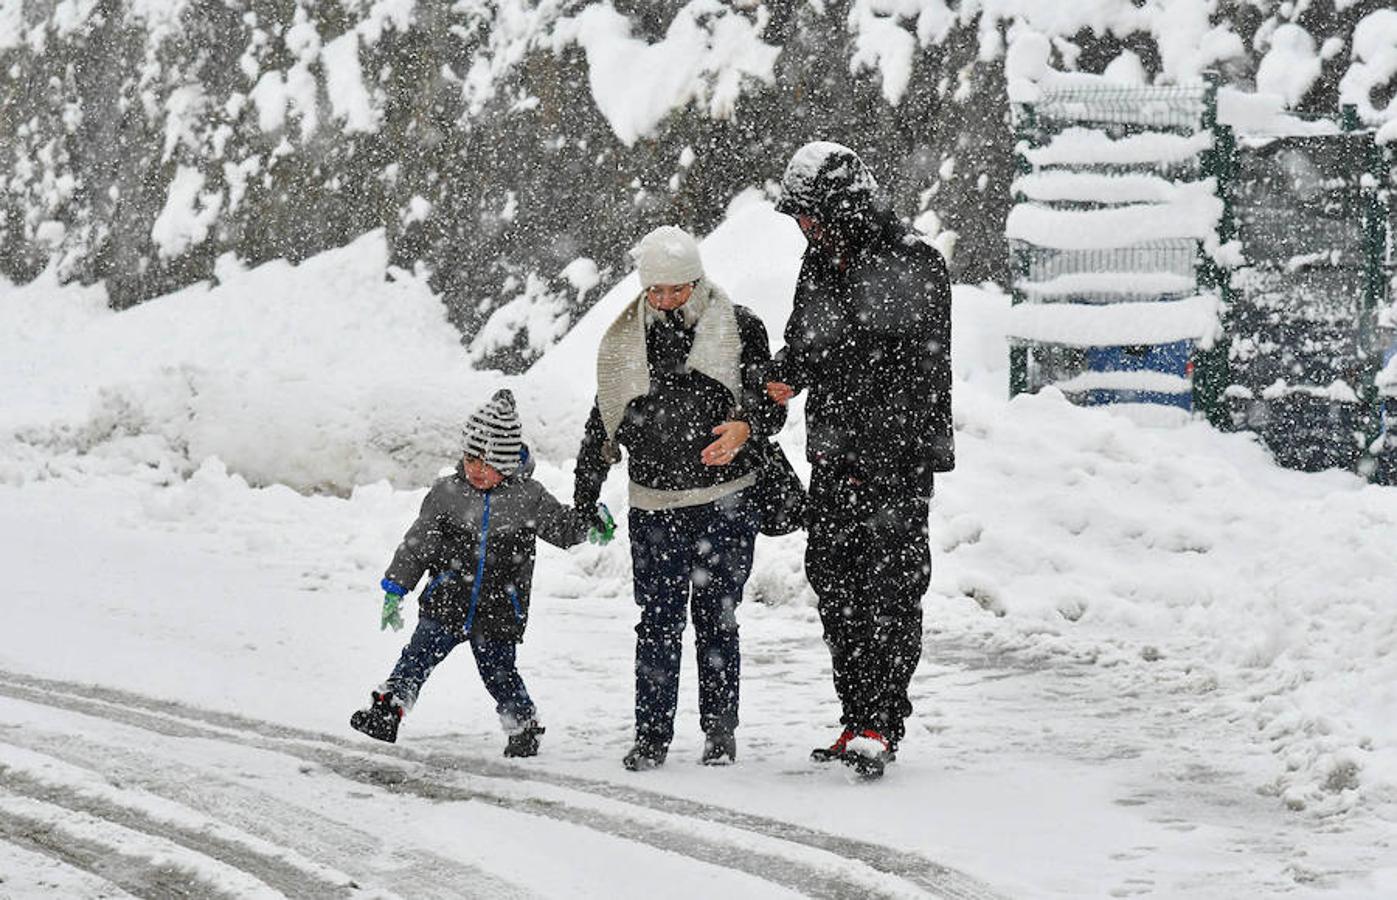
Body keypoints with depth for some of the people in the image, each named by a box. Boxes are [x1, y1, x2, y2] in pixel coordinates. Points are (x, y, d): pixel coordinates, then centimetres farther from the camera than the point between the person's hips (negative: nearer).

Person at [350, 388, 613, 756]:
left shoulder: (529, 498, -4)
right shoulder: (446, 493, -1)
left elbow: (563, 527, 9)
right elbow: (417, 543, 5)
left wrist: (593, 522, -12)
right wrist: (395, 589, 5)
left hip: (499, 612, -1)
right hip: (446, 603, 1)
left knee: (499, 671, 8)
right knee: (418, 656, -9)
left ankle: (524, 725, 28)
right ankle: (386, 709, -8)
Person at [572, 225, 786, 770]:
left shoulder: (738, 328, 0)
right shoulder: (626, 341, 8)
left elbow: (770, 404, 0)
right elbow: (604, 424, 15)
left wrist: (744, 428, -24)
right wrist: (583, 501, 14)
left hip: (726, 503, -2)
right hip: (654, 506, 2)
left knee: (717, 619, 3)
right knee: (658, 621, 1)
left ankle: (721, 730, 14)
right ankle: (652, 734, 8)